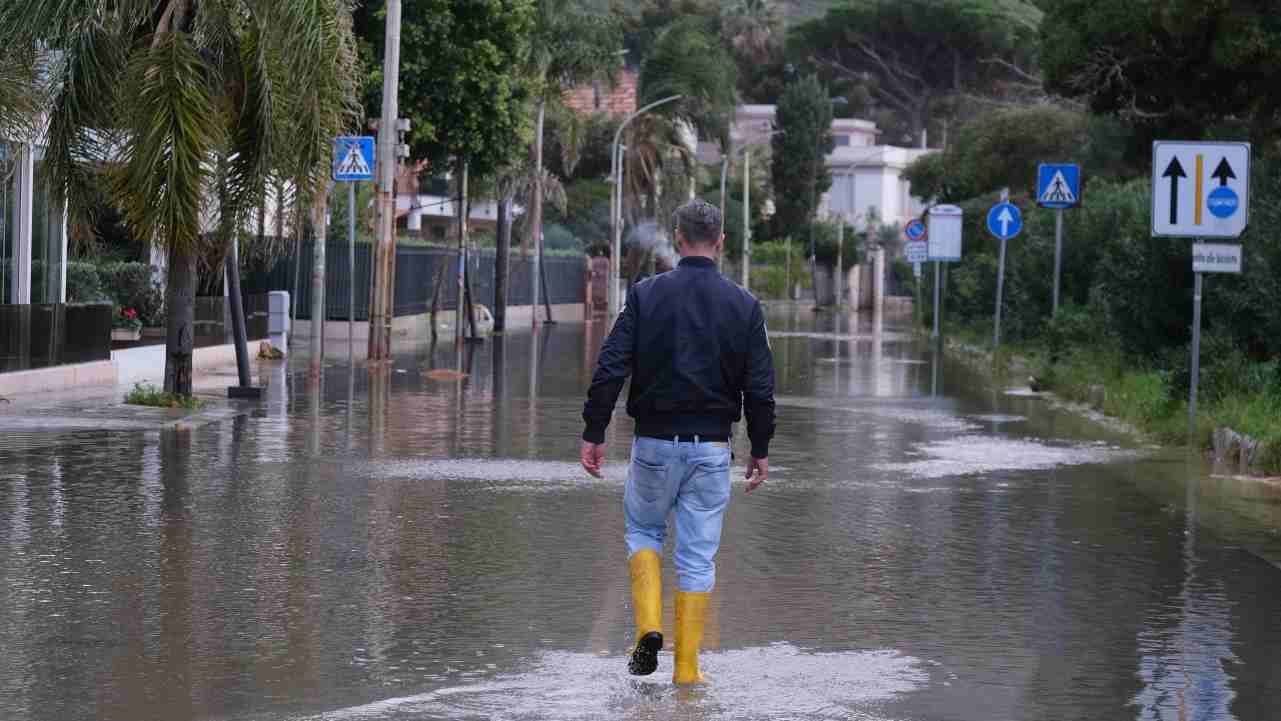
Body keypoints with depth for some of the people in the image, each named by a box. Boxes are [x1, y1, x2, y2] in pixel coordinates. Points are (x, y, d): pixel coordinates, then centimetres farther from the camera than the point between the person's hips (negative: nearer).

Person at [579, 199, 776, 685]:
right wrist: (760, 450, 9)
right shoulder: (744, 305, -1)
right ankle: (687, 666, 8)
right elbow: (760, 389, 0)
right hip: (712, 447, 1)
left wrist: (593, 434, -3)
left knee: (643, 530, 20)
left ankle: (649, 626, 0)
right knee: (698, 555, 7)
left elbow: (610, 369, -8)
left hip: (654, 443, -1)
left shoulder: (645, 295, -5)